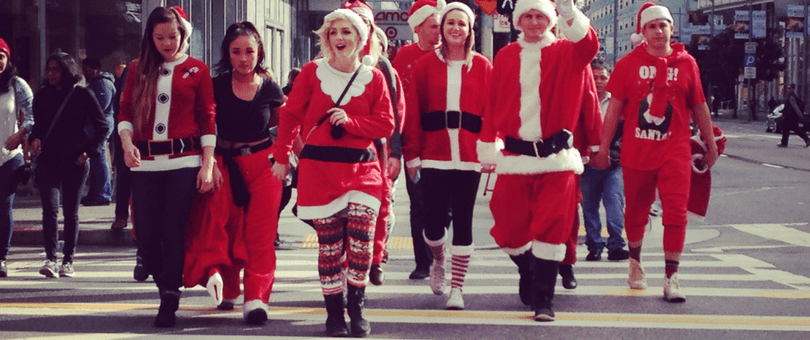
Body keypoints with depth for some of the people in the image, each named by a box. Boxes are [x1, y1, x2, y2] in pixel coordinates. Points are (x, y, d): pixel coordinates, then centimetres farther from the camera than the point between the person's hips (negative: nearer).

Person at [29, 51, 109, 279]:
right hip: (48, 161, 2)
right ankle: (50, 258, -16)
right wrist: (35, 138, -5)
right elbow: (37, 124, 17)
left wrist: (89, 151, -5)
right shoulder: (42, 95, 7)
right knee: (50, 208, -13)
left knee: (71, 212, 5)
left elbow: (103, 126, 3)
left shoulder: (82, 95, -1)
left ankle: (68, 260, 13)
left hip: (75, 162, -1)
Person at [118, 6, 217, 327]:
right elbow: (125, 111, 10)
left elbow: (208, 119, 4)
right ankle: (166, 286, 24)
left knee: (173, 232, -8)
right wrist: (127, 141, -10)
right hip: (145, 163, 3)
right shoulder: (139, 69, 12)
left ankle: (169, 304, 2)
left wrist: (208, 165, -4)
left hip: (184, 161, -3)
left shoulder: (196, 69, 5)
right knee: (146, 235, 0)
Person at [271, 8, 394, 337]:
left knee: (361, 242, -10)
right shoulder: (312, 72, 1)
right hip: (319, 168, 0)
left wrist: (350, 121, -12)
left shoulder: (373, 77, 3)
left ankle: (356, 309, 5)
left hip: (362, 167, 0)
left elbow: (386, 124, 2)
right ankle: (334, 312, 11)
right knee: (329, 245, 2)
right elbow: (290, 115, 5)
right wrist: (281, 157, 4)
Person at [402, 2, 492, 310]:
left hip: (469, 156, 0)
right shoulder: (426, 65, 5)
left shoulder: (483, 67, 6)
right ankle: (439, 262, 31)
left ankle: (457, 287, 9)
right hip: (434, 155, 0)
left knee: (463, 220, 0)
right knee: (433, 221, -2)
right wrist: (412, 154, -3)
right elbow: (413, 113, 2)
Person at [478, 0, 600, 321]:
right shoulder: (505, 57, 8)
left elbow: (589, 45, -20)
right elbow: (493, 105, 9)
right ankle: (528, 272, 33)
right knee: (510, 228, 3)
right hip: (515, 155, 2)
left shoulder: (566, 52, 3)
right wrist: (487, 149, 9)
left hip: (556, 156, -2)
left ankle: (542, 300, 1)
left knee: (551, 228, -7)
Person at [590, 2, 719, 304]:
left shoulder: (686, 63, 3)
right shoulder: (628, 64, 0)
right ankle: (635, 262, 37)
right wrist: (603, 146, 0)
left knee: (676, 212, -9)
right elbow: (614, 108, 2)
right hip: (636, 151, 0)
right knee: (636, 211, 13)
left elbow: (699, 107, 10)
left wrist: (711, 144, 14)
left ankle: (671, 277, -5)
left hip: (675, 151, 0)